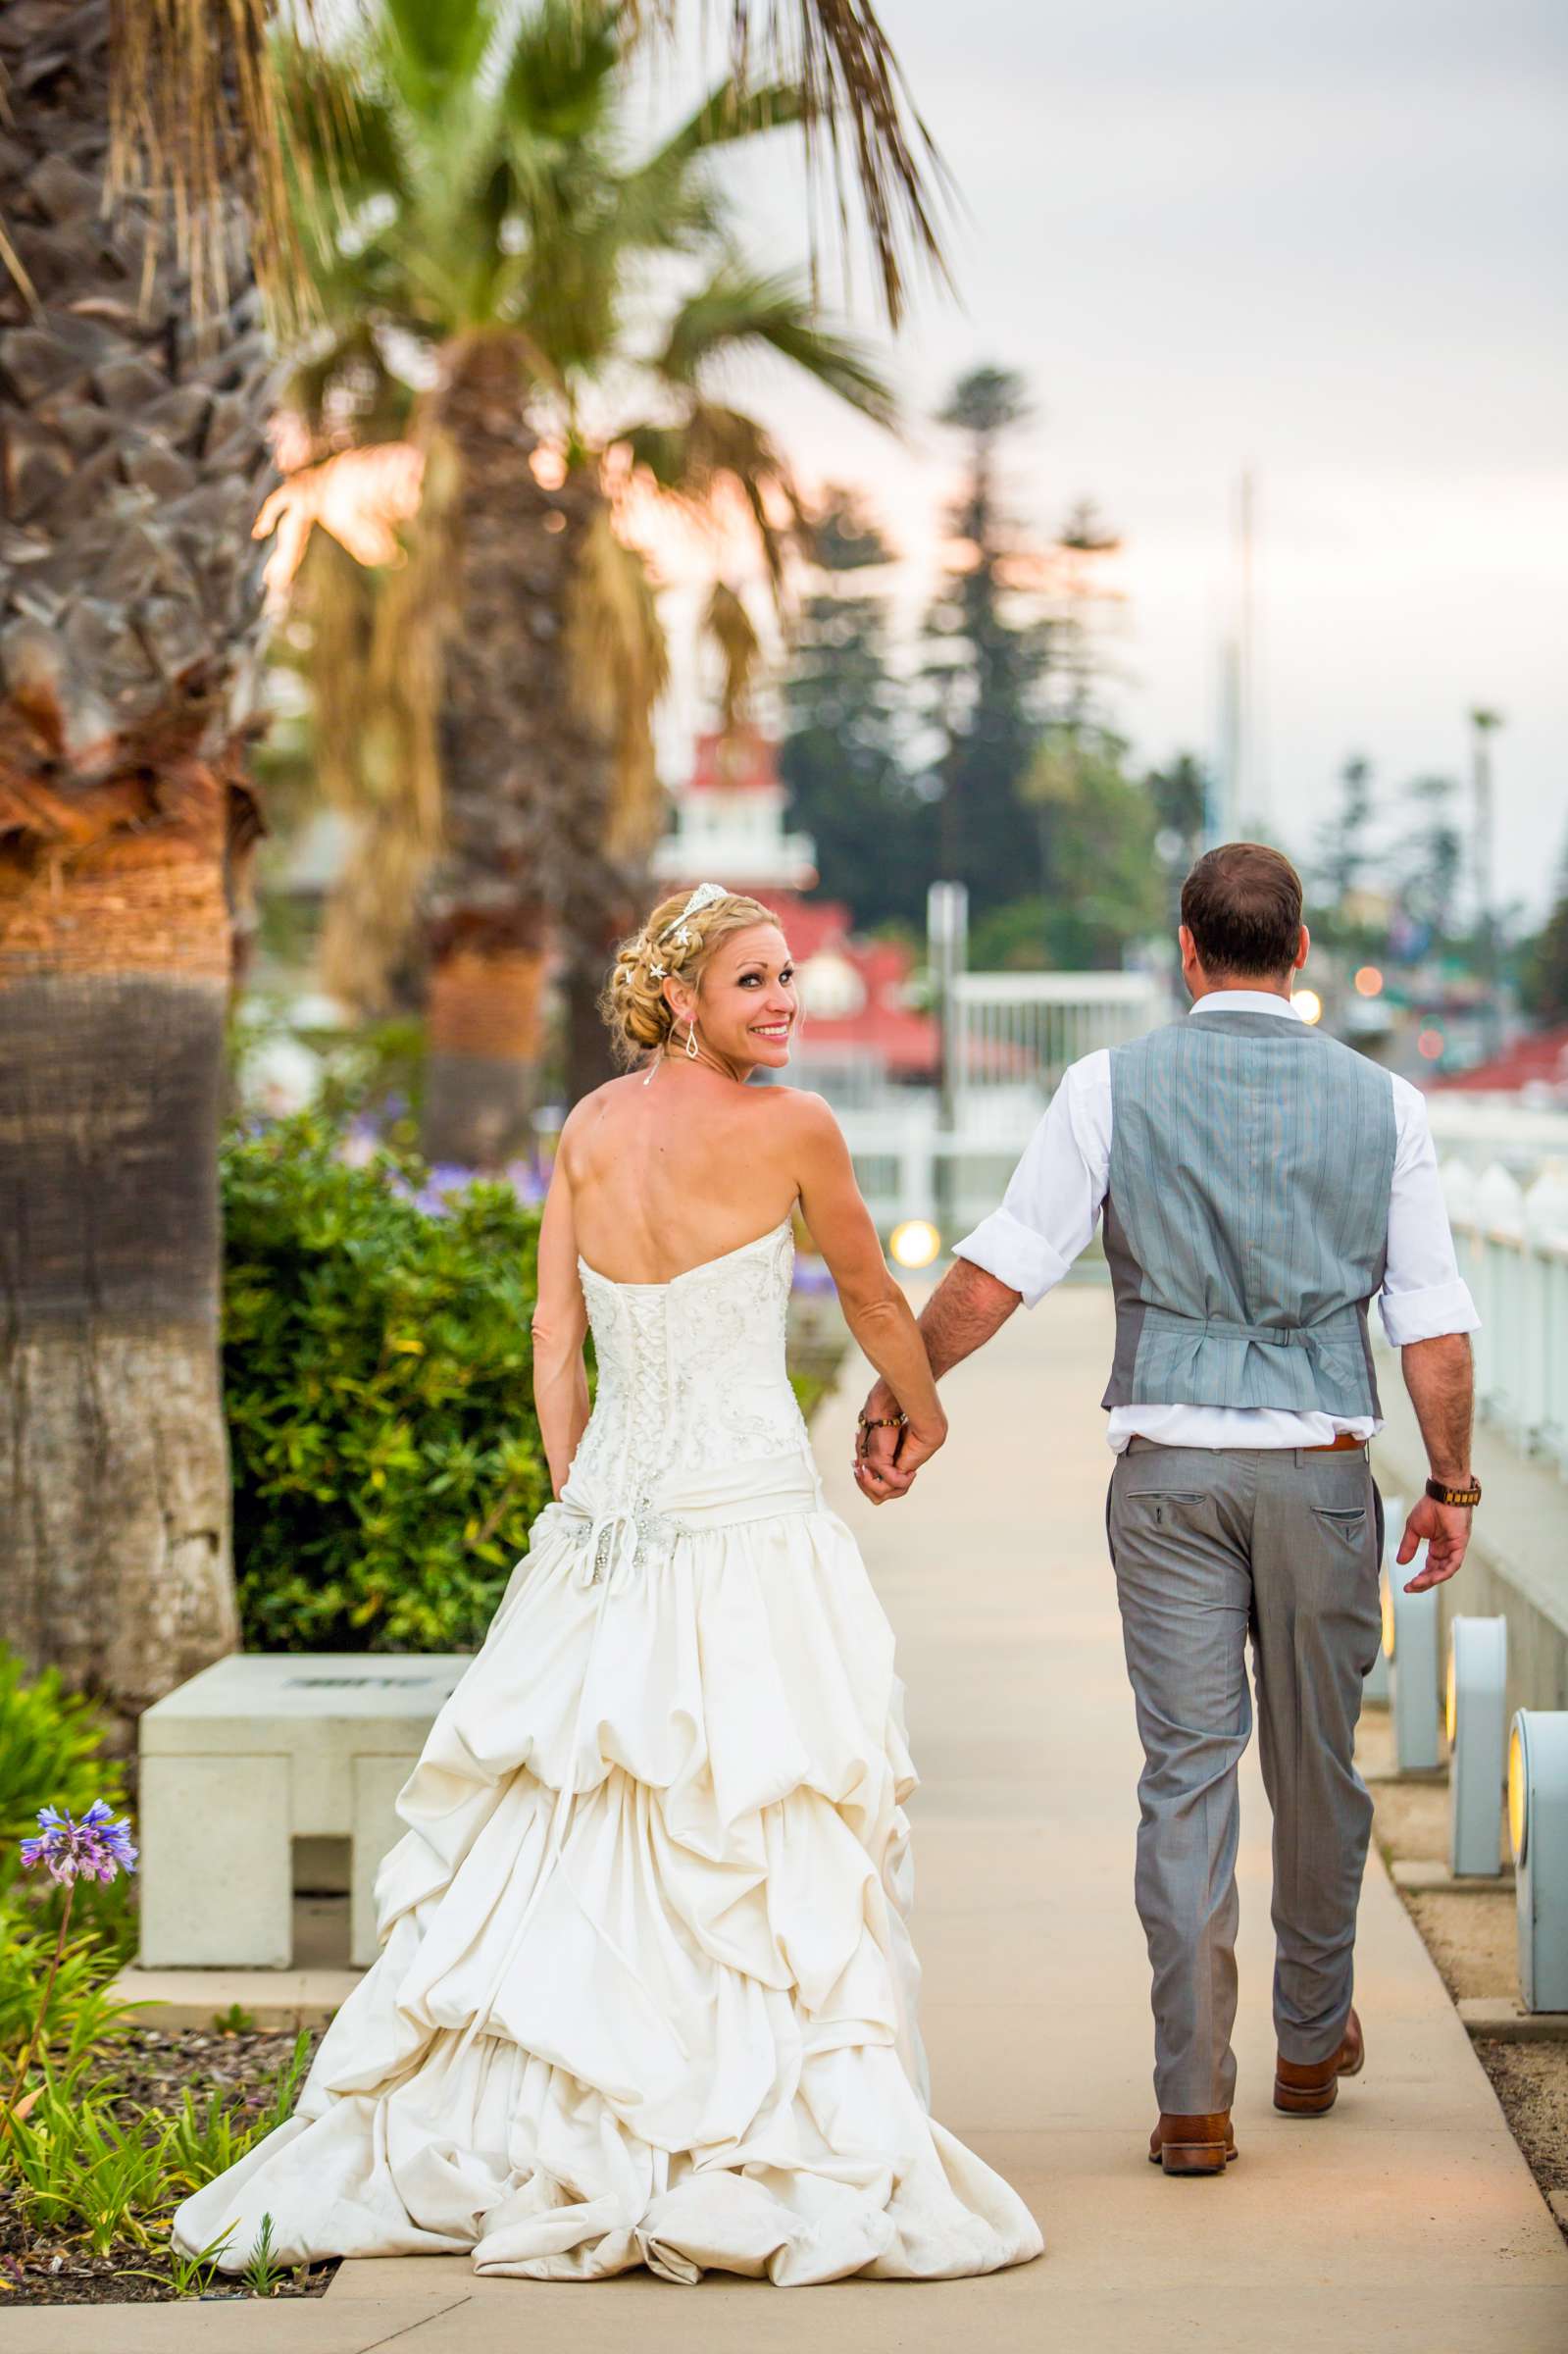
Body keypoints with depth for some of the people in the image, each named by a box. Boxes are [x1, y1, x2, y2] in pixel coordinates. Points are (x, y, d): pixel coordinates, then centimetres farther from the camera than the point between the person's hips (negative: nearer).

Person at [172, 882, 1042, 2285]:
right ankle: (785, 2155, -2)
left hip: (609, 1517, 6)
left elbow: (556, 1346, 8)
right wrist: (920, 1407, 29)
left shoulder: (591, 1128, 7)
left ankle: (482, 2143, 16)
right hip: (749, 1519, -6)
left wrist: (585, 1510, 15)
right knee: (765, 1838, -2)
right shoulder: (791, 1128, -6)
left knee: (568, 1834, 11)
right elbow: (872, 1295, 10)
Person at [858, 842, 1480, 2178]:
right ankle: (1314, 2041, 33)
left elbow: (1000, 1269, -5)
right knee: (1318, 1761, 16)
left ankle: (1194, 2102, -3)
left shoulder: (1113, 1088, -2)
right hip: (1322, 1471, 1)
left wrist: (893, 1399, 4)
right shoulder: (1380, 1102, 2)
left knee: (1188, 1770, 0)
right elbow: (1434, 1319, 1)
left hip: (1170, 1468, -1)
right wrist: (1451, 1482, 11)